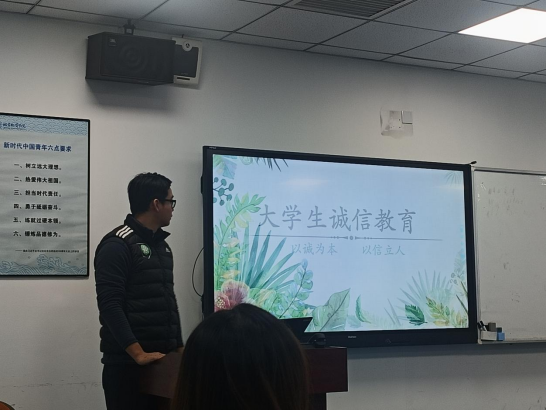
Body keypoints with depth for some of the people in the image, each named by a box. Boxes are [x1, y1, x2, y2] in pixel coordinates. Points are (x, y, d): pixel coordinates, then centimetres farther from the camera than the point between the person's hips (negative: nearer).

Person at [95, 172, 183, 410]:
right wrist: (138, 353, -22)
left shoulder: (162, 246, 16)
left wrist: (179, 346, 11)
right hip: (127, 364, -7)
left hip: (163, 360, 8)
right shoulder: (117, 245, -10)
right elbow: (110, 305, -18)